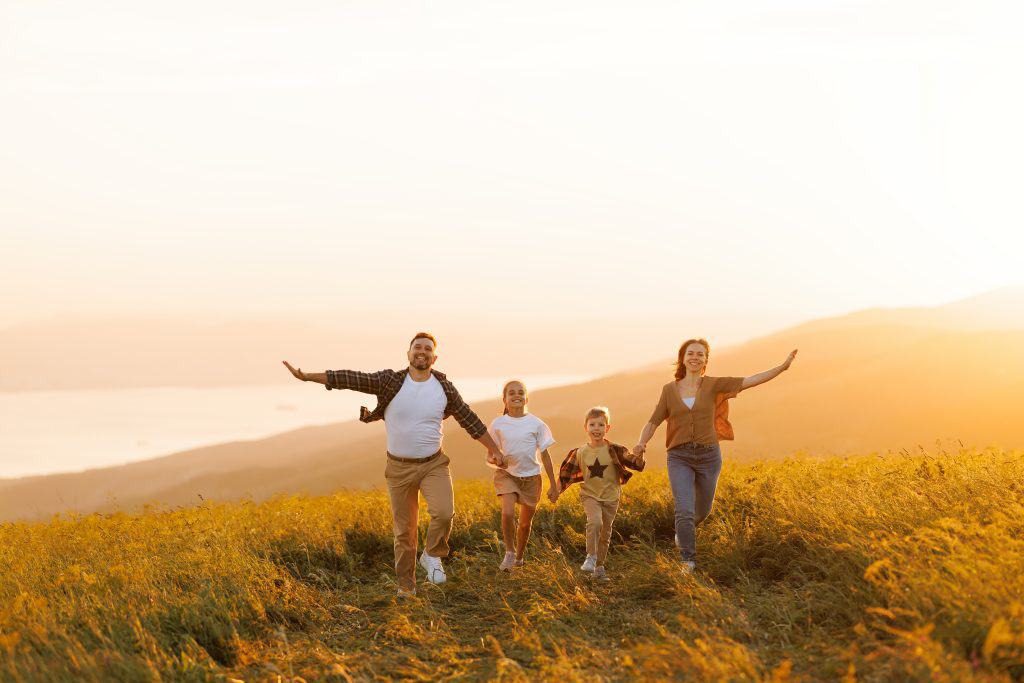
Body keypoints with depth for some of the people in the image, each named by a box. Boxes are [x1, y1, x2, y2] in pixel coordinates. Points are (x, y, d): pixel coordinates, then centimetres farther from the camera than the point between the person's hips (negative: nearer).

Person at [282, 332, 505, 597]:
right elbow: (351, 379, -15)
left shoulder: (445, 388, -4)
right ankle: (406, 584, 24)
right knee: (404, 529, 7)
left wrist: (493, 449, 13)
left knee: (443, 513, -23)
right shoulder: (390, 381, -10)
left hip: (434, 464, 0)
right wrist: (306, 376, -19)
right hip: (400, 468, 0)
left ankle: (432, 556, 5)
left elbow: (469, 418, 6)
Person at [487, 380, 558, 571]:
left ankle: (519, 556, 34)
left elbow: (545, 455, 1)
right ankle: (509, 553, -4)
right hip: (506, 474, -1)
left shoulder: (536, 424, -5)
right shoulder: (498, 424, -3)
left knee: (525, 523, 10)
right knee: (507, 513, -23)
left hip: (531, 476, 1)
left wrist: (553, 485, 1)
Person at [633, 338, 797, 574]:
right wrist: (641, 443, -17)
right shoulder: (669, 389, 4)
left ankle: (683, 531, 51)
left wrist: (782, 367, -18)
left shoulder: (713, 385, 0)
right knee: (684, 510, -18)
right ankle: (689, 561, -8)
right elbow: (653, 422, 3)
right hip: (679, 457, -1)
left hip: (708, 456, 1)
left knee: (702, 511, 17)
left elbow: (749, 381, -8)